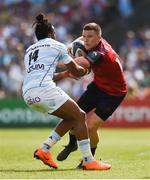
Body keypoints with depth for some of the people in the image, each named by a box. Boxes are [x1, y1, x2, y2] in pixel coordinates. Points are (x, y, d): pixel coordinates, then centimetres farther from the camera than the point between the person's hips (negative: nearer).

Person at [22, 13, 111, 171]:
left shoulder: (29, 50, 28)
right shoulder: (56, 45, 12)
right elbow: (76, 71, 17)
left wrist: (65, 74, 44)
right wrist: (85, 70, 39)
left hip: (28, 95, 7)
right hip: (44, 88, -7)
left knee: (72, 117, 18)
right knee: (79, 116, 0)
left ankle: (44, 150, 10)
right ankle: (88, 161, -7)